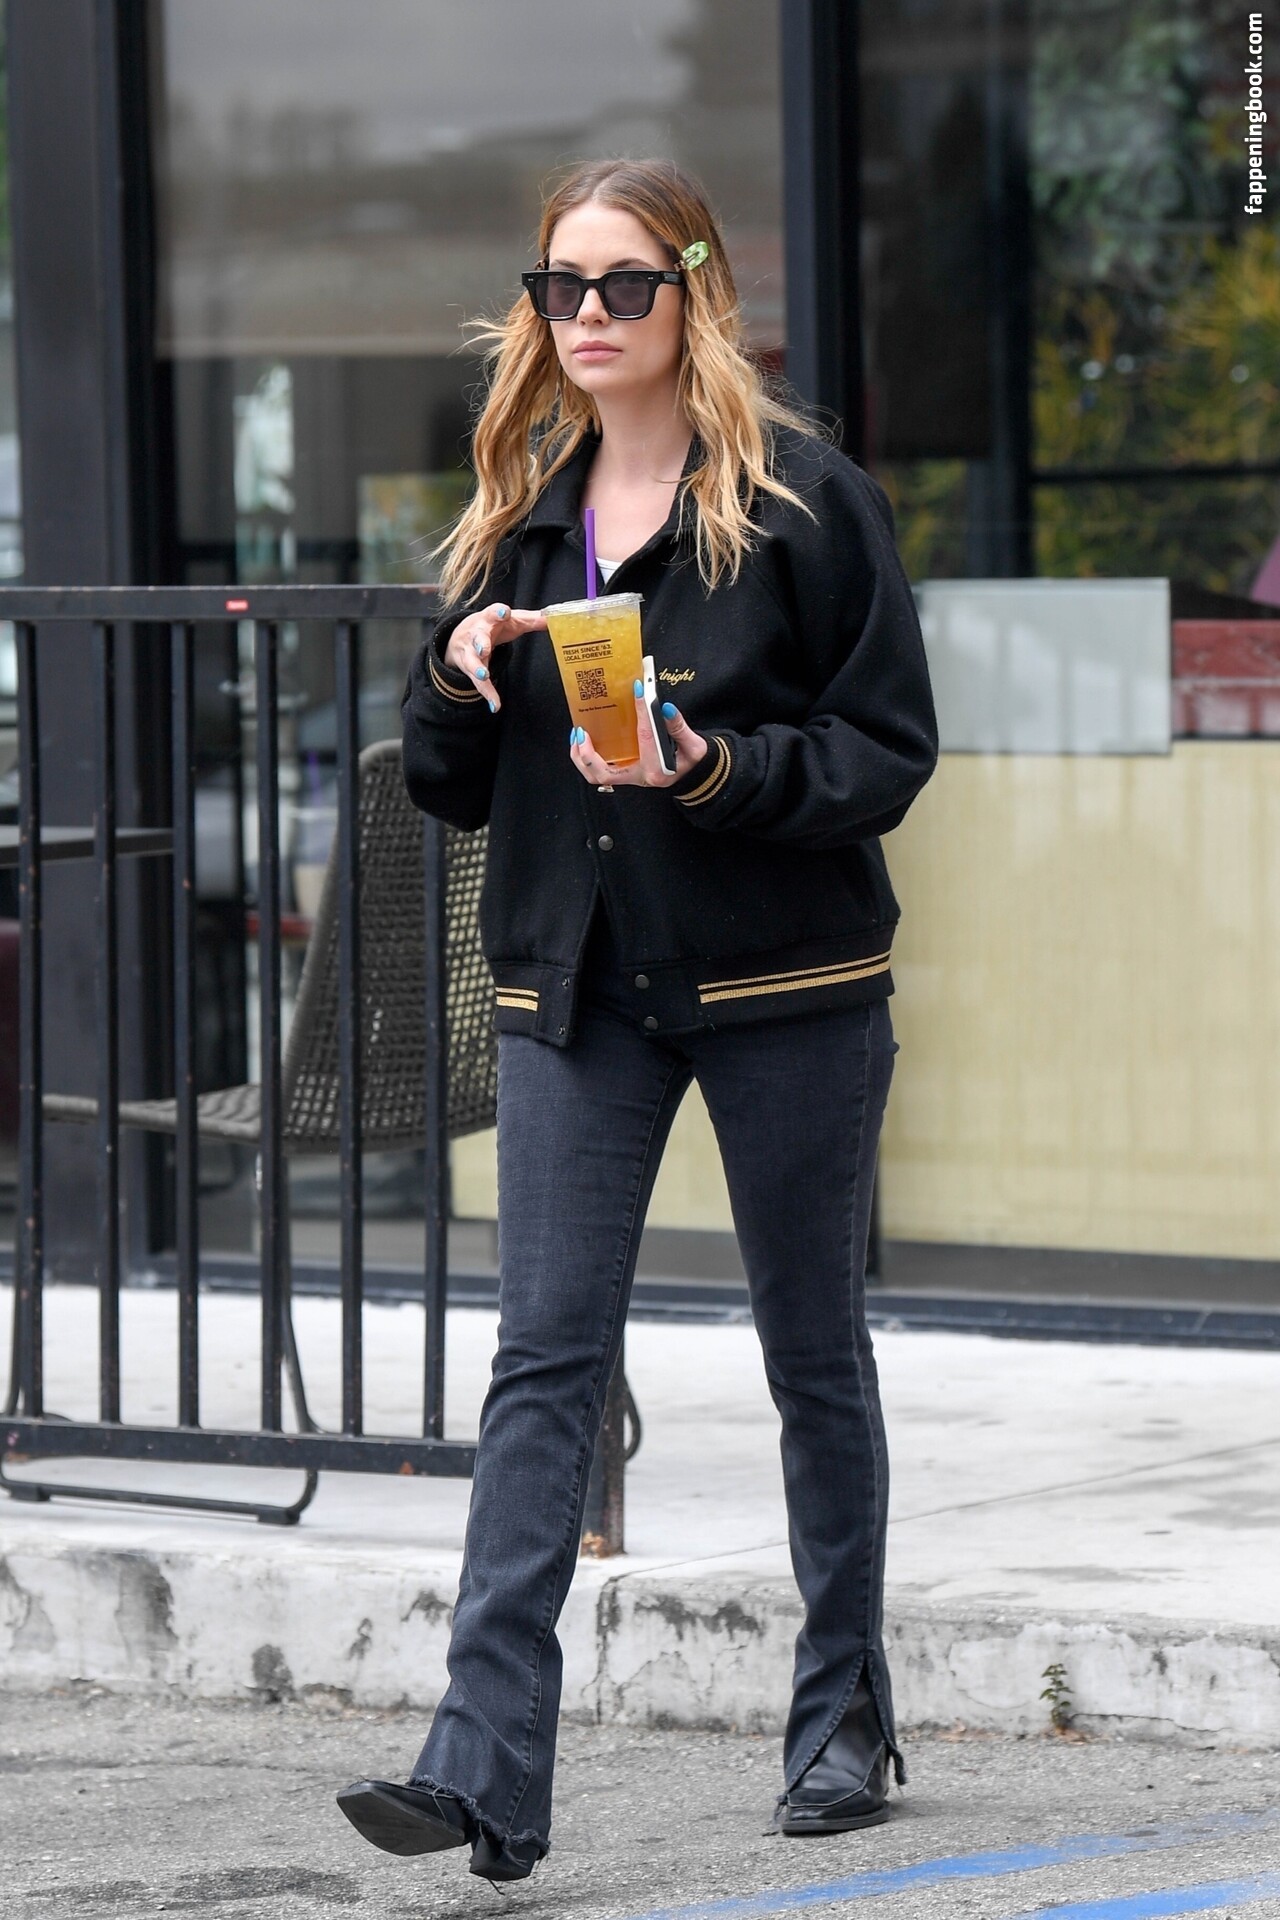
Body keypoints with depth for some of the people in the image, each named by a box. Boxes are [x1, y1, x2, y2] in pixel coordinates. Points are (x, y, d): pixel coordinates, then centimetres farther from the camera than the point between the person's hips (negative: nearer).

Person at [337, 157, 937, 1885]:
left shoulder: (805, 497, -5)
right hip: (574, 981, 3)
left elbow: (891, 747, -8)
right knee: (545, 1352, -8)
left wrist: (724, 771, -23)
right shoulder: (521, 511, 10)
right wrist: (458, 675, -8)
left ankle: (845, 1722, 24)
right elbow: (451, 788, 12)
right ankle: (488, 1771, -16)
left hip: (784, 978, -3)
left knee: (815, 1352, 9)